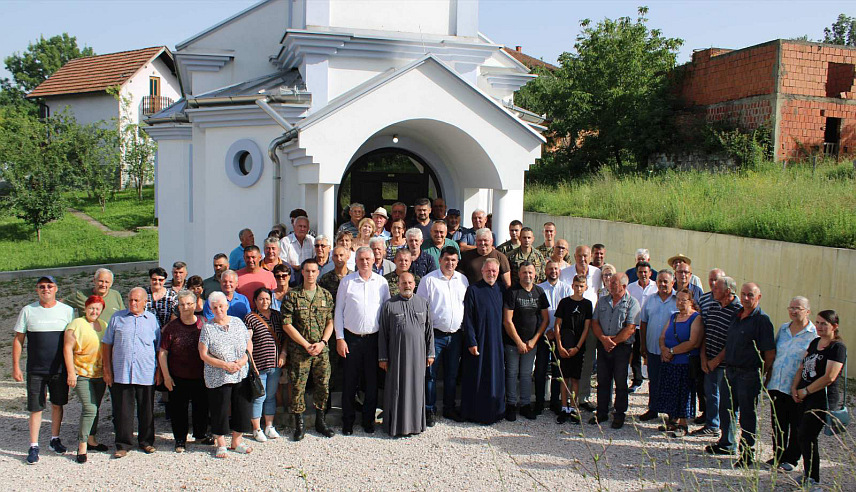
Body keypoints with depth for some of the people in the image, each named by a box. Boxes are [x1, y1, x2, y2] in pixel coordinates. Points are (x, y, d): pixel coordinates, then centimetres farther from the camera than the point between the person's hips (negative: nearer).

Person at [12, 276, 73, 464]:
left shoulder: (67, 311, 1)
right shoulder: (28, 311, 1)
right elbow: (18, 339, 4)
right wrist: (16, 366, -1)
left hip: (60, 369, 1)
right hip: (35, 370, -1)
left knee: (57, 405, 12)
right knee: (35, 408, 1)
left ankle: (55, 438, 28)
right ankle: (34, 446, 11)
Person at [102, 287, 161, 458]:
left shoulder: (152, 319, 8)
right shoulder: (117, 318, 7)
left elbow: (159, 348, 11)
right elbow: (106, 345, 9)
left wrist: (159, 371, 6)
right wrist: (107, 370, 3)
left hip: (146, 375, 0)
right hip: (120, 374, 0)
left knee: (146, 411, 9)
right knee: (122, 411, 4)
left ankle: (146, 441, 23)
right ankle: (123, 445, 15)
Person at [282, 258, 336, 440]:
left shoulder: (326, 295, 7)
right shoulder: (293, 296, -2)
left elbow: (330, 322, 7)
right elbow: (287, 324, -6)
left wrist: (322, 342, -8)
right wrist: (306, 345, -10)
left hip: (322, 350, 2)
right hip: (299, 350, -2)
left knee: (323, 386, 6)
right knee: (298, 387, 1)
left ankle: (320, 420, 23)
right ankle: (299, 423, 16)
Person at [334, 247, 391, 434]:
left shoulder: (381, 282, 5)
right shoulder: (346, 282, 2)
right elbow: (339, 311, 4)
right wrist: (339, 338, -1)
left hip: (374, 338, 1)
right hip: (351, 338, -1)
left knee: (372, 382, 6)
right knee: (349, 382, 4)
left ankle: (369, 420, 20)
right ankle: (347, 422, 16)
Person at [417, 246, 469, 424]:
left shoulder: (463, 280, 9)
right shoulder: (429, 280, -5)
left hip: (455, 334, 4)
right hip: (435, 334, -4)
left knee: (452, 374, 13)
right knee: (431, 374, -1)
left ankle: (449, 408, 26)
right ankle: (430, 410, 12)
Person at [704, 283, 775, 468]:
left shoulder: (762, 319, -13)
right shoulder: (737, 316, 10)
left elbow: (770, 352, -13)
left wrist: (764, 375, -11)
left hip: (749, 374, -7)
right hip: (730, 370, 8)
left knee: (747, 414, 2)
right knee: (726, 408, 17)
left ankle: (747, 453, 15)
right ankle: (726, 444, 35)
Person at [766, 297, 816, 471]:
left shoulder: (814, 334, -7)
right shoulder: (783, 329, 10)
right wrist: (768, 376, 13)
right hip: (776, 385, 5)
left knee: (795, 426, 8)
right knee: (778, 423, 13)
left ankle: (791, 459, 21)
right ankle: (778, 455, 27)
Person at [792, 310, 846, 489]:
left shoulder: (838, 347, -11)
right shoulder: (814, 343, 14)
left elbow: (829, 377, -19)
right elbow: (802, 367, 16)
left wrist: (805, 391, -13)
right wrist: (794, 387, 1)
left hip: (823, 399, -7)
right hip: (806, 398, 7)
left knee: (806, 437, -8)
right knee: (806, 437, 11)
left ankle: (813, 480, 3)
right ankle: (808, 473, 23)